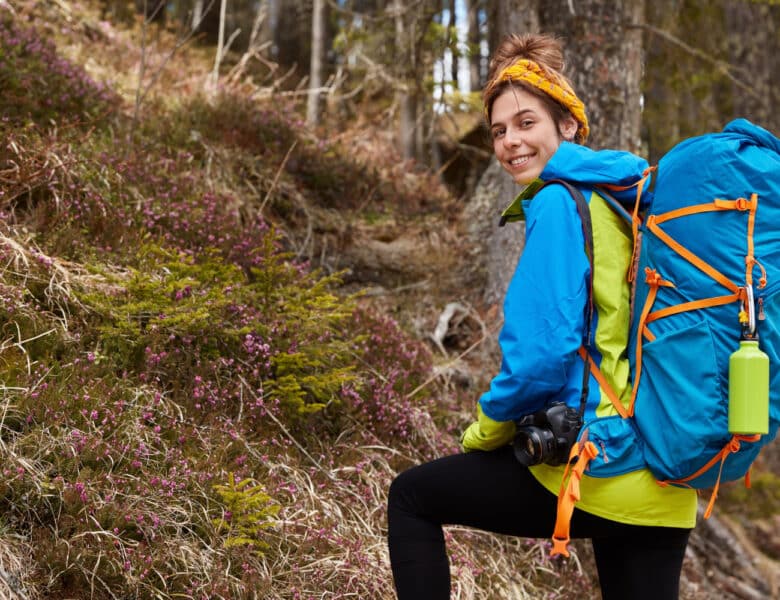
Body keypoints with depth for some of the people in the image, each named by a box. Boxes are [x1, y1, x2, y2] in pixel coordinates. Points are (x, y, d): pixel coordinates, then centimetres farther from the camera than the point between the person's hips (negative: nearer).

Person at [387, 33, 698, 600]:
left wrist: (487, 430, -2)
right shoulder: (628, 197, 13)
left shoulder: (559, 203, -11)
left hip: (594, 467, -7)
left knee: (412, 498, 13)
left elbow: (545, 351, -18)